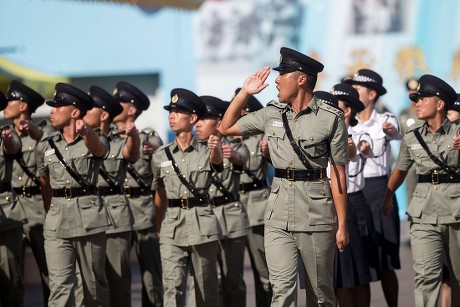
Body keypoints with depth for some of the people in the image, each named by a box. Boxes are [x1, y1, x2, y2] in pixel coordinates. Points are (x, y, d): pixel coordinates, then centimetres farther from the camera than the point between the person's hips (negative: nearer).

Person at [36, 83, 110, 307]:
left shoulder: (95, 142, -1)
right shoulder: (45, 147, 8)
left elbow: (97, 148, -28)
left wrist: (86, 131, -50)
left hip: (90, 219, -2)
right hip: (56, 223, 2)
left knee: (95, 283, 9)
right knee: (59, 286, -10)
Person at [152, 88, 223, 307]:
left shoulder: (206, 151, 2)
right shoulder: (161, 156, 8)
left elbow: (217, 160, -24)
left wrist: (216, 148, -47)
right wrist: (158, 228, 14)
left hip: (202, 225, -1)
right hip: (172, 225, 1)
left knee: (206, 289, 5)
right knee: (172, 285, -14)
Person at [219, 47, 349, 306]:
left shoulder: (331, 119, -5)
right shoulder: (272, 114, 9)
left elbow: (338, 173, -5)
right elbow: (226, 128, 19)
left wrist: (342, 224, -6)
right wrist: (245, 92, 7)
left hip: (316, 216, -3)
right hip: (279, 218, 3)